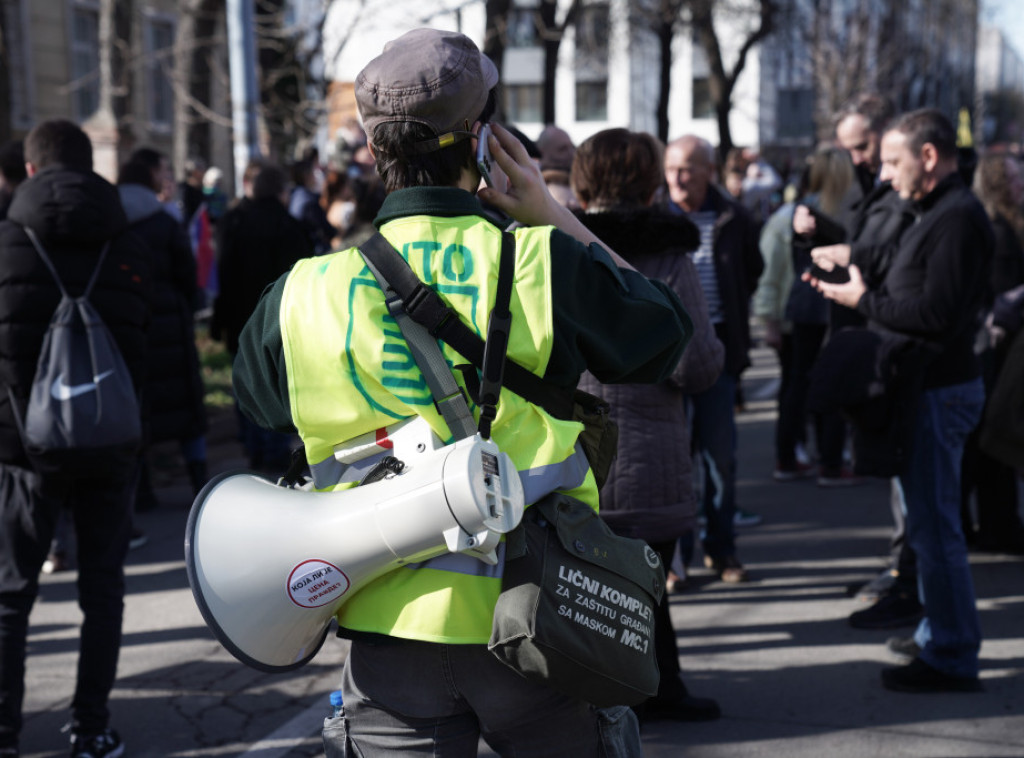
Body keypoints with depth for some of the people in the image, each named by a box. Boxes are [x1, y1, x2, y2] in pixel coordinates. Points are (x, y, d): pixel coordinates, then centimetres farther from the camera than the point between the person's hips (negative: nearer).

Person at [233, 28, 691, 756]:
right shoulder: (545, 264, -11)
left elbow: (256, 391, 17)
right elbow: (662, 329, 6)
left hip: (392, 624, 1)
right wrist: (553, 216, 7)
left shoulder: (307, 294, -4)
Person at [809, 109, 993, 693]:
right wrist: (854, 274, 8)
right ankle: (938, 634, 30)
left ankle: (952, 659, 3)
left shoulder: (958, 218, -17)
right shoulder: (938, 212, 17)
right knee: (929, 518, 18)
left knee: (934, 524, -6)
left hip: (941, 390, -11)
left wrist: (865, 301, -15)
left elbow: (938, 313, -25)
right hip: (927, 384, 11)